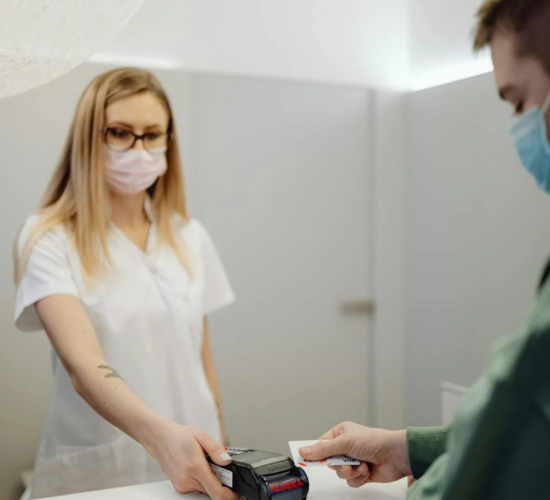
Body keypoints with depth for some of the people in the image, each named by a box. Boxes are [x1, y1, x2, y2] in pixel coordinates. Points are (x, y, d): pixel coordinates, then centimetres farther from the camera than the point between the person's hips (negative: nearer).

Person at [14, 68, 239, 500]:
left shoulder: (191, 238, 4)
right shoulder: (50, 239, -11)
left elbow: (202, 359, 8)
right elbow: (82, 364, -24)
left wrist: (219, 451, 7)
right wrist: (160, 434, -40)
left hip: (193, 464, 4)